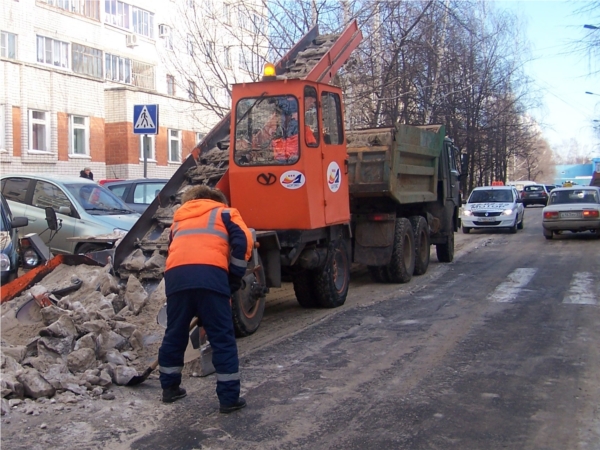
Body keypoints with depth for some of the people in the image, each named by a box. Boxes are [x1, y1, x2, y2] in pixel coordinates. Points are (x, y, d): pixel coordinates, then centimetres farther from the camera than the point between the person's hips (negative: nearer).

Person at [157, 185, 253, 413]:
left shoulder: (179, 219, 38)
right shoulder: (224, 212, 25)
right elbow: (243, 240, 6)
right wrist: (234, 278, 11)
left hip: (176, 276, 4)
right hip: (210, 275, -4)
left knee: (175, 335, 20)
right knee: (223, 338, 3)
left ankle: (169, 388, 32)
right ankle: (229, 398, 5)